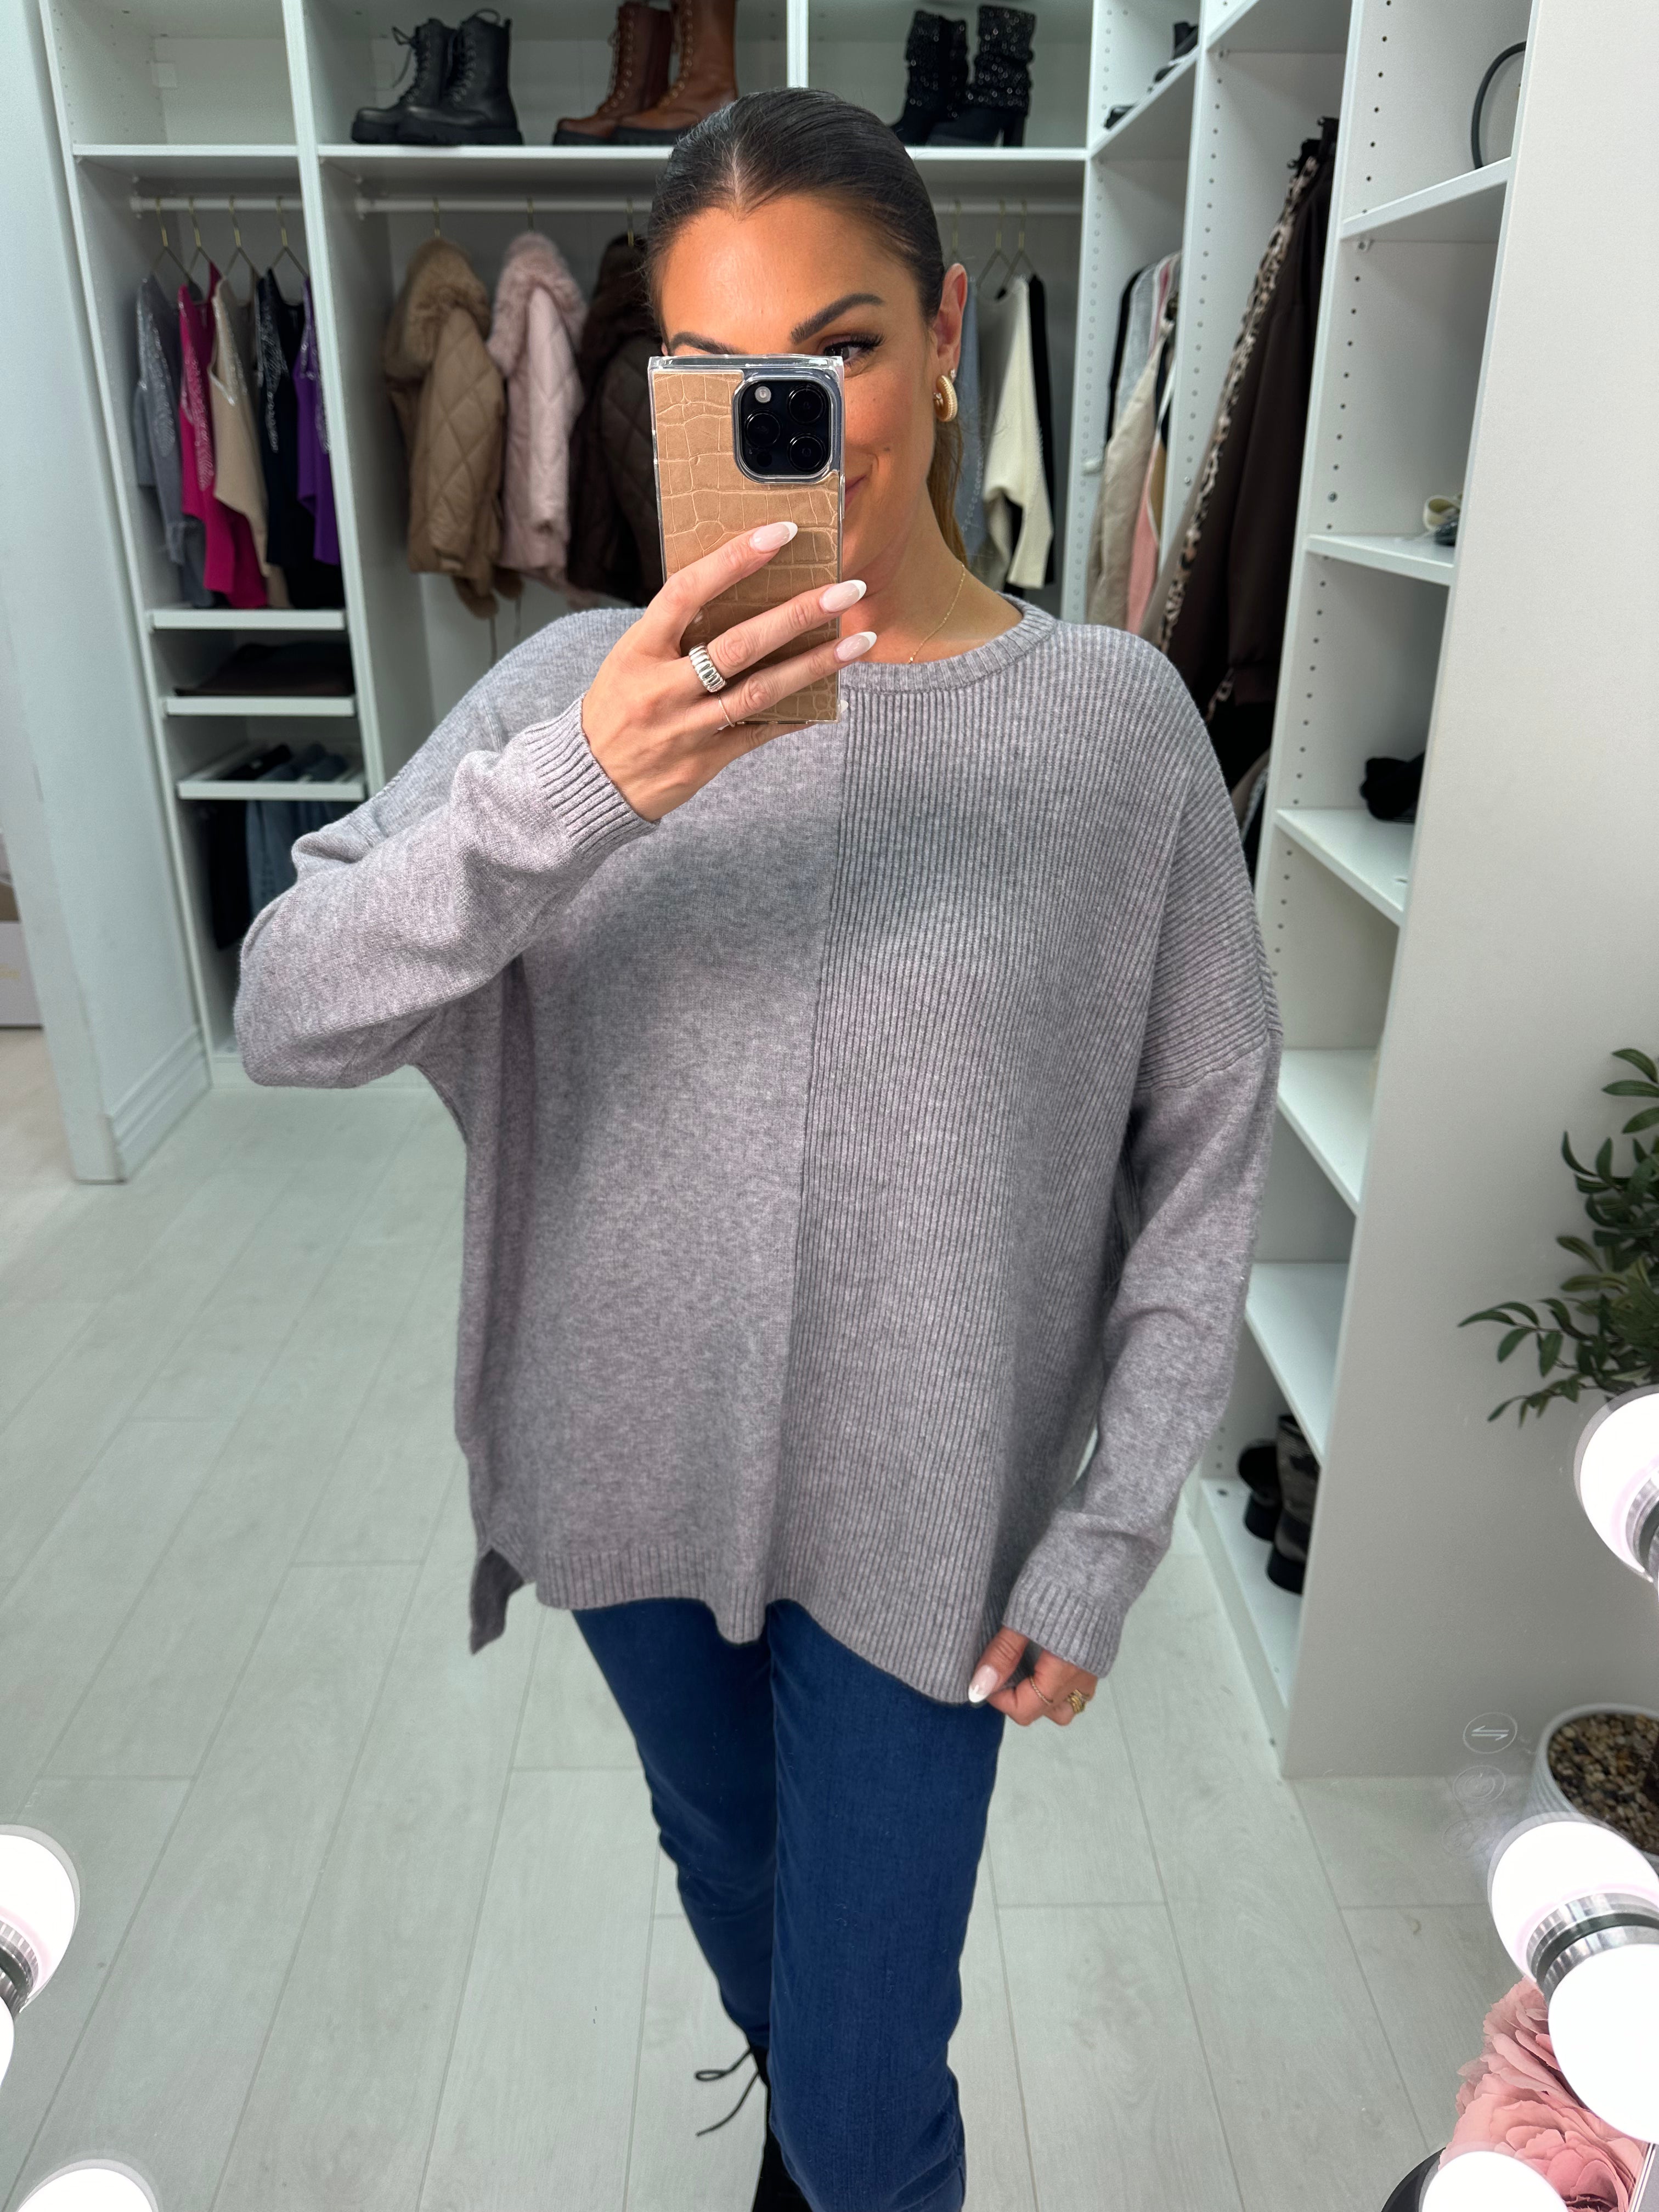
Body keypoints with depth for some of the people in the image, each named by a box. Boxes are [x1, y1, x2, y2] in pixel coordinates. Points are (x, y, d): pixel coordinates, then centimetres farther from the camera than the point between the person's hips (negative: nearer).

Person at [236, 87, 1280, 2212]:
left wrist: (1105, 1539, -7)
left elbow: (1205, 1149, -7)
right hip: (634, 1467, 3)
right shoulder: (577, 684, -9)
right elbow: (286, 1014, -18)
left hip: (922, 1509, -2)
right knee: (722, 1857, 30)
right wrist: (573, 794, -36)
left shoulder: (1116, 718, -12)